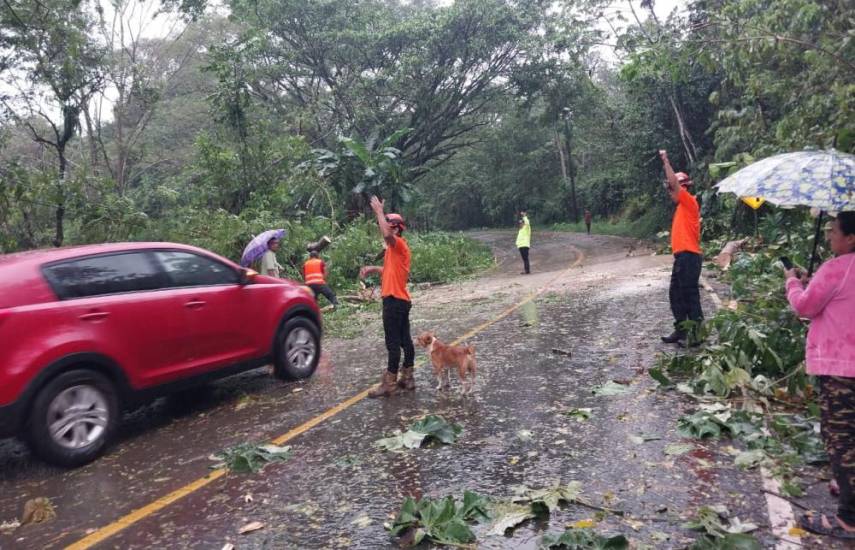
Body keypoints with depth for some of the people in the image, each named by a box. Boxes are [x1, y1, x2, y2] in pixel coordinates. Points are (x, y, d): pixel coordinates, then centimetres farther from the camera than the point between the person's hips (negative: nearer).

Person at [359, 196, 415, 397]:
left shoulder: (400, 245, -13)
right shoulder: (394, 248, 16)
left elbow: (387, 235, -35)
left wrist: (379, 212, -24)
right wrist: (372, 269, 11)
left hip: (394, 301, -10)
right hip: (399, 300, 10)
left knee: (393, 343, -6)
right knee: (404, 340, 12)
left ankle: (389, 384, -1)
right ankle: (407, 379, 19)